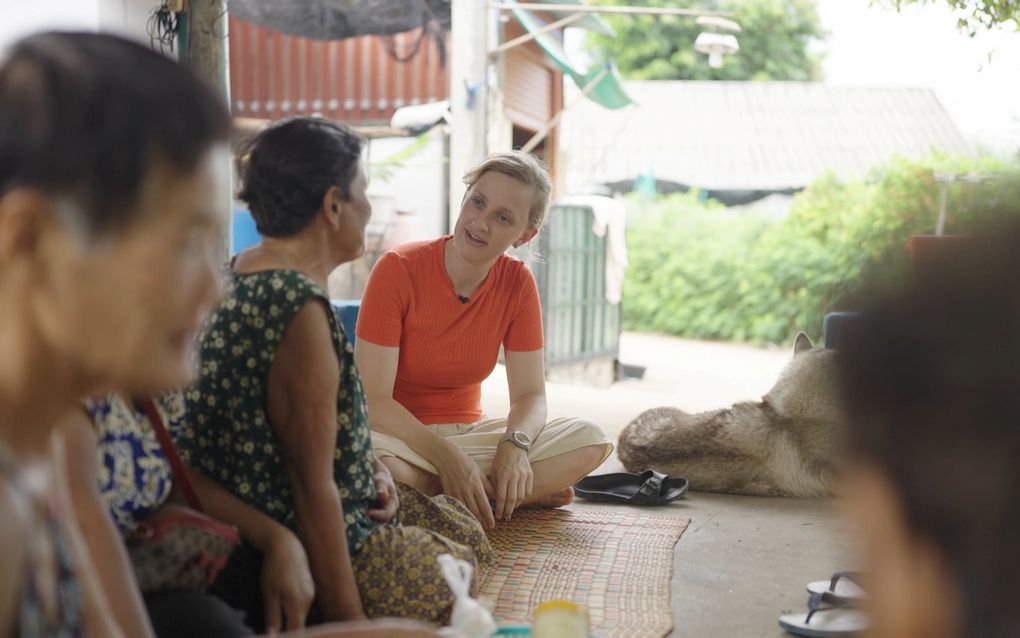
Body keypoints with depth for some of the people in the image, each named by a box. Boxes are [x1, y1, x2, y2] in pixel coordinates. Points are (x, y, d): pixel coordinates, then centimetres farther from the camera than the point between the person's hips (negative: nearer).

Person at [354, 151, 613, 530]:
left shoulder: (518, 283, -4)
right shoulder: (398, 270, -16)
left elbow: (530, 394, -4)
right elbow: (373, 399, -20)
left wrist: (514, 445, -26)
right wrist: (446, 455, -31)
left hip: (467, 435, 4)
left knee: (590, 441, -15)